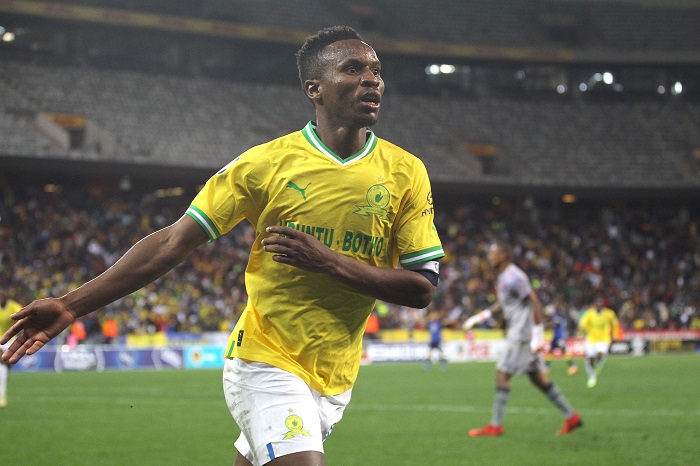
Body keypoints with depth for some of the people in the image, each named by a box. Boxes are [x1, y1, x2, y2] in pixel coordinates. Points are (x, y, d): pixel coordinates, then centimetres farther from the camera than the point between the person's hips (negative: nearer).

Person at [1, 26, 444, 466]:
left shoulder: (405, 173, -1)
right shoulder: (265, 163, -6)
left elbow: (423, 287, -4)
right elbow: (174, 242, -5)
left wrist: (329, 262, -19)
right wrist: (72, 305, -10)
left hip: (334, 380, 3)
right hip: (265, 364, -3)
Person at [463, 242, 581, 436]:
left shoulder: (513, 278, -17)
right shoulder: (503, 277, 15)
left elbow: (535, 303, -20)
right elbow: (502, 304, 29)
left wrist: (537, 335, -23)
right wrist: (478, 318, 25)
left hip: (522, 333, -10)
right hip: (516, 331, 10)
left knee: (502, 373, -8)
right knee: (538, 377, 11)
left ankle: (496, 425, -5)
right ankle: (571, 416, 13)